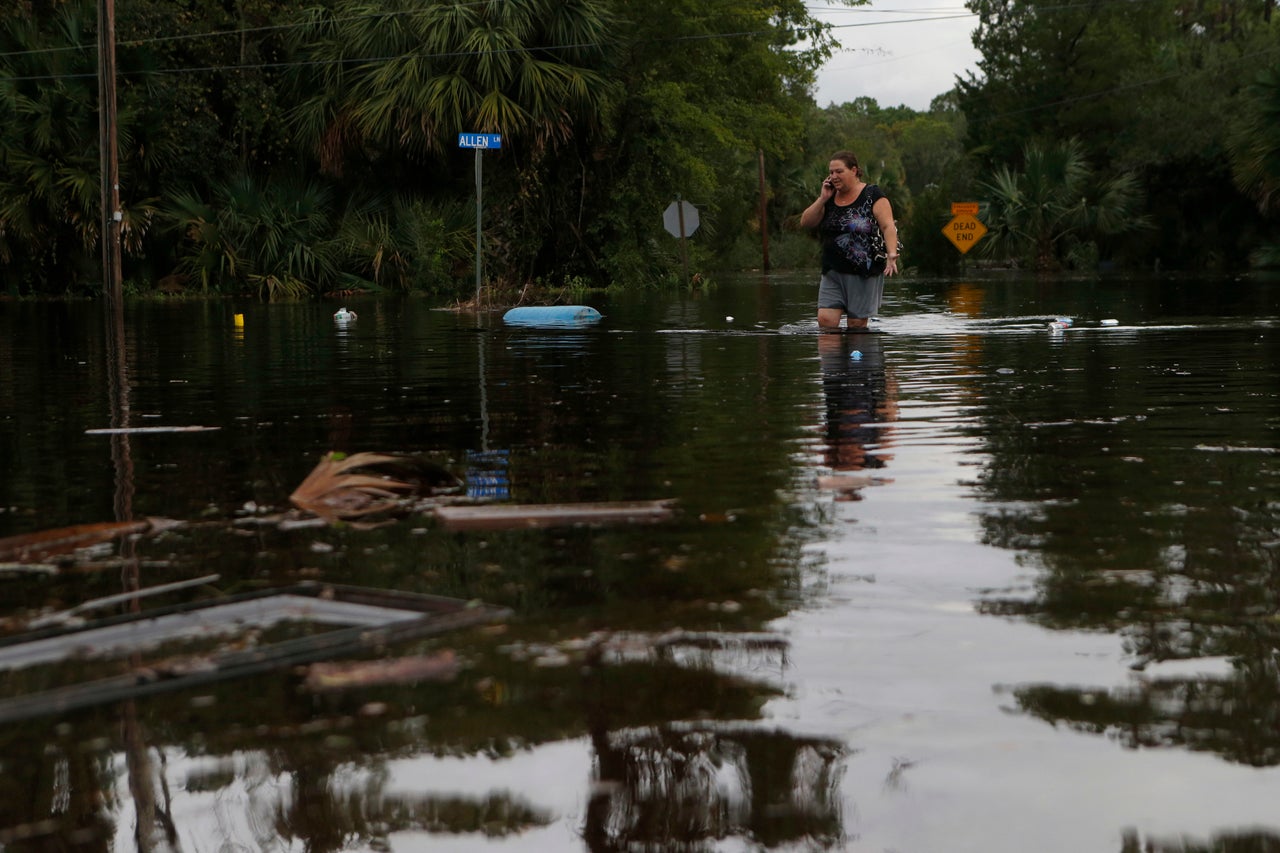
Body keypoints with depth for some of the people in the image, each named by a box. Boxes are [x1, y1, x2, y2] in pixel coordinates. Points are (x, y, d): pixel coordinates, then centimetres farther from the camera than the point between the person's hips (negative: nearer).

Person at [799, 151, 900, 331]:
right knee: (825, 320, -8)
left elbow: (888, 226, -13)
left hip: (864, 273, -5)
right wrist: (823, 199, -3)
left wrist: (891, 254, -28)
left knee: (856, 325, 0)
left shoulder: (872, 195, -4)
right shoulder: (829, 198, 12)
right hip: (833, 272, 5)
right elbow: (805, 222, 8)